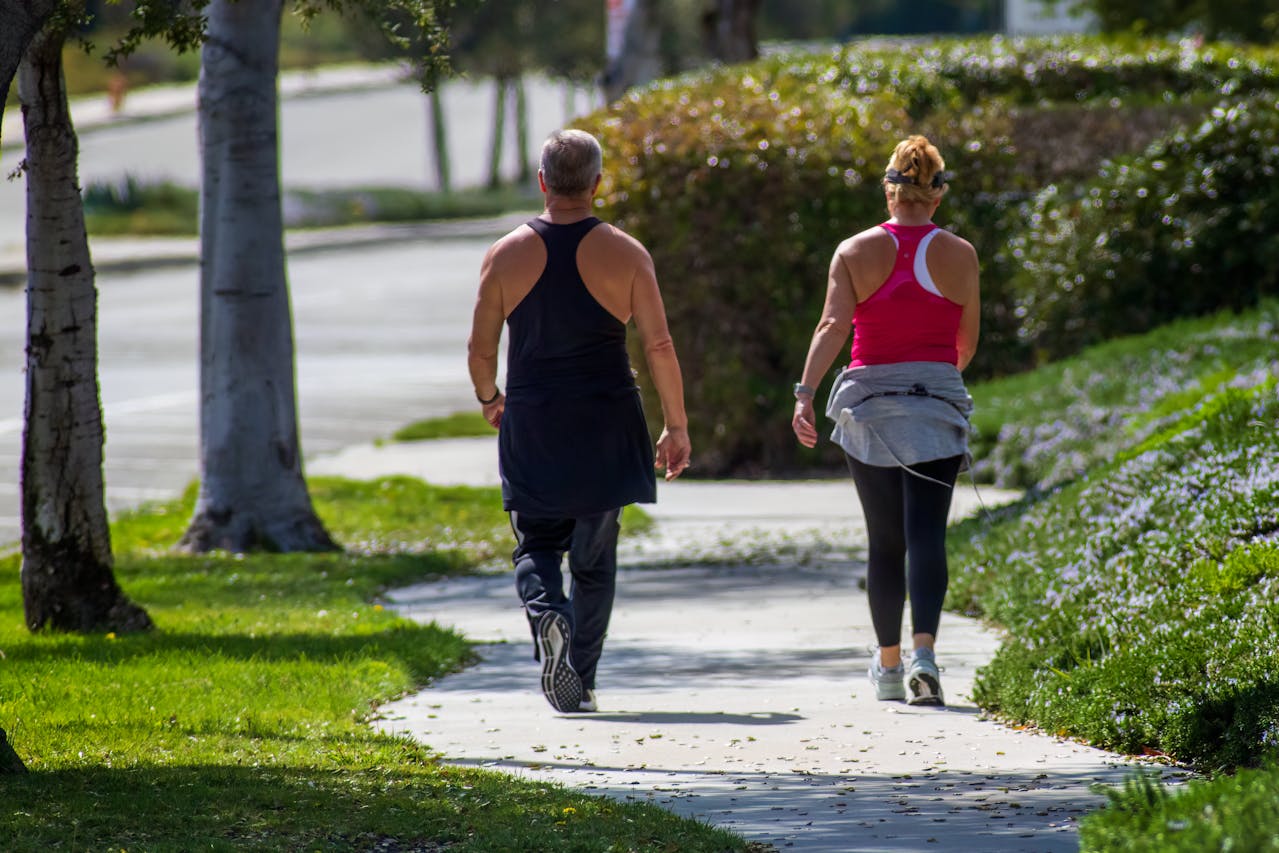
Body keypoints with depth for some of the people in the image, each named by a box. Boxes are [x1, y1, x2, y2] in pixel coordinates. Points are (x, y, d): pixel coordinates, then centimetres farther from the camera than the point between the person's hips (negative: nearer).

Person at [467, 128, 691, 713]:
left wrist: (490, 400, 22)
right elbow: (659, 347, -8)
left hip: (530, 427, 0)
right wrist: (676, 426, 0)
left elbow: (480, 349, 2)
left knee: (536, 544, 12)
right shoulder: (624, 254, -4)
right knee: (593, 556, 12)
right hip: (605, 432, 0)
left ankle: (547, 612, -19)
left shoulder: (506, 255, -1)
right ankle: (581, 681, 11)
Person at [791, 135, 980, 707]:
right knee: (925, 533, -7)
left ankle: (888, 665, 20)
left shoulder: (855, 252, 0)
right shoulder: (959, 256, 0)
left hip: (869, 401, 1)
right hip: (938, 398, -1)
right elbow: (967, 343, 9)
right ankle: (924, 652, -27)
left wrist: (805, 393, -20)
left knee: (883, 541, 11)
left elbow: (832, 325, -13)